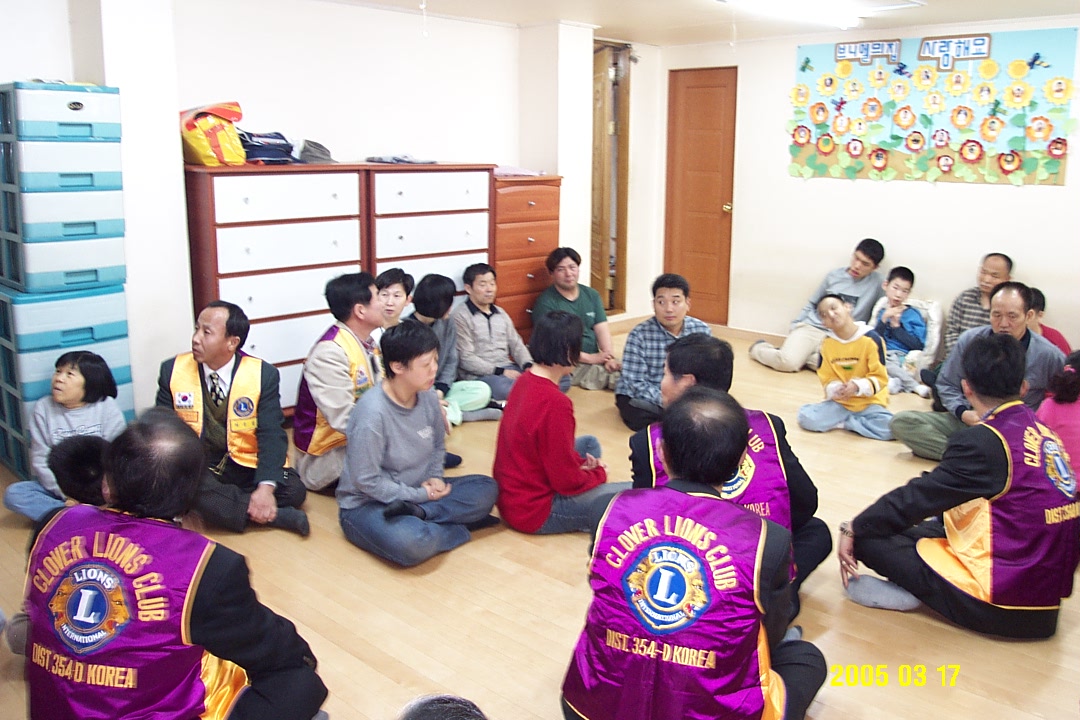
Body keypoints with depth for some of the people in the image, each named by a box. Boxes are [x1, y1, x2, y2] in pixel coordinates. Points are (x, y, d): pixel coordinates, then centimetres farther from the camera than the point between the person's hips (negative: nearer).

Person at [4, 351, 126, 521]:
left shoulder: (107, 407, -4)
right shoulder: (43, 408, 1)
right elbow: (41, 462, -3)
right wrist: (69, 495, -15)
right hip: (58, 487, 3)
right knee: (13, 494, -22)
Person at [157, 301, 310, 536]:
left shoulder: (263, 375, -7)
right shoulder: (173, 371, -2)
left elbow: (271, 435, -12)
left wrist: (266, 487, -29)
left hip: (248, 466, 0)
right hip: (198, 471, 1)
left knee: (293, 490, -26)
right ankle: (277, 515, -19)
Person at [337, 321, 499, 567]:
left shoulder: (428, 397, -3)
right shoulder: (372, 413, -24)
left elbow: (438, 445, 15)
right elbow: (366, 481, -20)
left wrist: (435, 477, -5)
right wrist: (421, 495, -15)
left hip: (420, 491, 8)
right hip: (366, 505, -8)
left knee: (487, 489, -9)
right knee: (412, 543, -39)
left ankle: (416, 514, -22)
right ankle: (458, 528, -12)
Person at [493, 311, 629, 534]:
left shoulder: (525, 381, 1)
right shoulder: (555, 403, -26)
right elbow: (567, 482, -20)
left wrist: (581, 464, 4)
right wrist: (599, 474, -1)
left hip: (510, 494, 10)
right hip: (533, 511, -9)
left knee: (590, 443, 24)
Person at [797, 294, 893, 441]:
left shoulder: (871, 339, -10)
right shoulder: (827, 344, 1)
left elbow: (880, 378, -9)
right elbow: (827, 379, 4)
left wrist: (857, 386, -27)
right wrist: (835, 389, -19)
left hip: (869, 403, -2)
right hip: (838, 402, 2)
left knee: (890, 427, -31)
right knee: (806, 418, -25)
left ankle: (842, 423, -10)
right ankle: (856, 421, -6)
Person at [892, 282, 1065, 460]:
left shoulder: (1048, 355, -4)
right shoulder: (970, 340, 1)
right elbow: (946, 385, 12)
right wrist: (962, 413, -7)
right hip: (967, 421, 3)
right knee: (901, 421, -21)